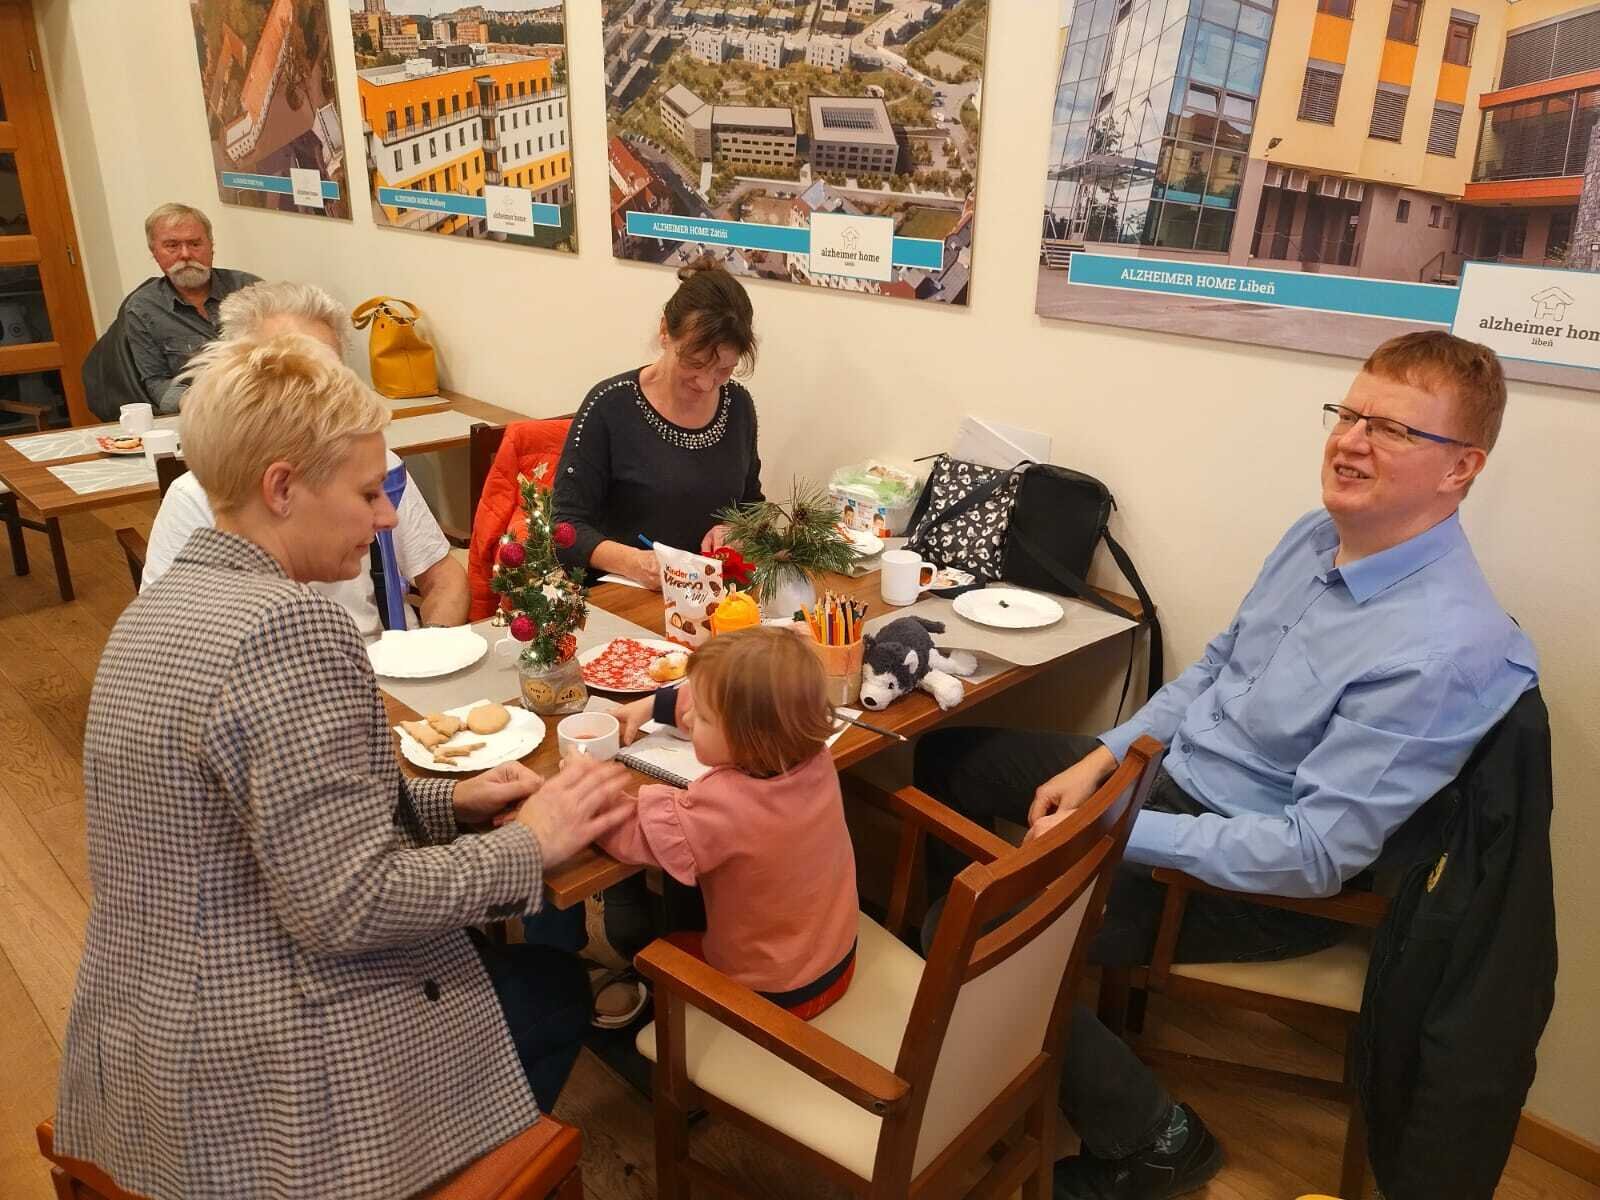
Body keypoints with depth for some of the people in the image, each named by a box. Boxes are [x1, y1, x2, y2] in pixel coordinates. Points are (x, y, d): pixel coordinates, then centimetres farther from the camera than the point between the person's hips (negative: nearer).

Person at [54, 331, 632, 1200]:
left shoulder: (162, 605, 4)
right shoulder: (288, 622, -27)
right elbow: (351, 906, -28)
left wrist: (448, 801, 4)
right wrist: (528, 846, -14)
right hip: (257, 1078, -9)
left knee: (495, 957, 25)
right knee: (554, 987, 15)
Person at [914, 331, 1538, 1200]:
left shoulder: (1446, 648, -28)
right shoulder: (1316, 536, -1)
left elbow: (1313, 854, -28)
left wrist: (1120, 833, -24)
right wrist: (1100, 760, -1)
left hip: (1254, 876, -9)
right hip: (1164, 773, 9)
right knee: (948, 756, 11)